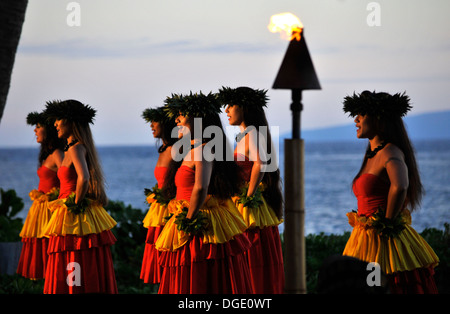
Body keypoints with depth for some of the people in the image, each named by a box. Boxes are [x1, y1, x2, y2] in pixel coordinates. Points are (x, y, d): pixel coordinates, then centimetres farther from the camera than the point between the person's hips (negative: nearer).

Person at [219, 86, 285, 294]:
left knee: (257, 259, -5)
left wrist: (249, 196, -23)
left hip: (251, 207, -9)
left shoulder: (252, 134, -14)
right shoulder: (245, 134, 16)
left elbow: (260, 164, -29)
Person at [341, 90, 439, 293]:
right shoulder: (371, 155, 15)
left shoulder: (391, 152, -14)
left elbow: (399, 187, -34)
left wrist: (387, 224, -23)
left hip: (384, 243, -9)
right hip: (366, 240, 9)